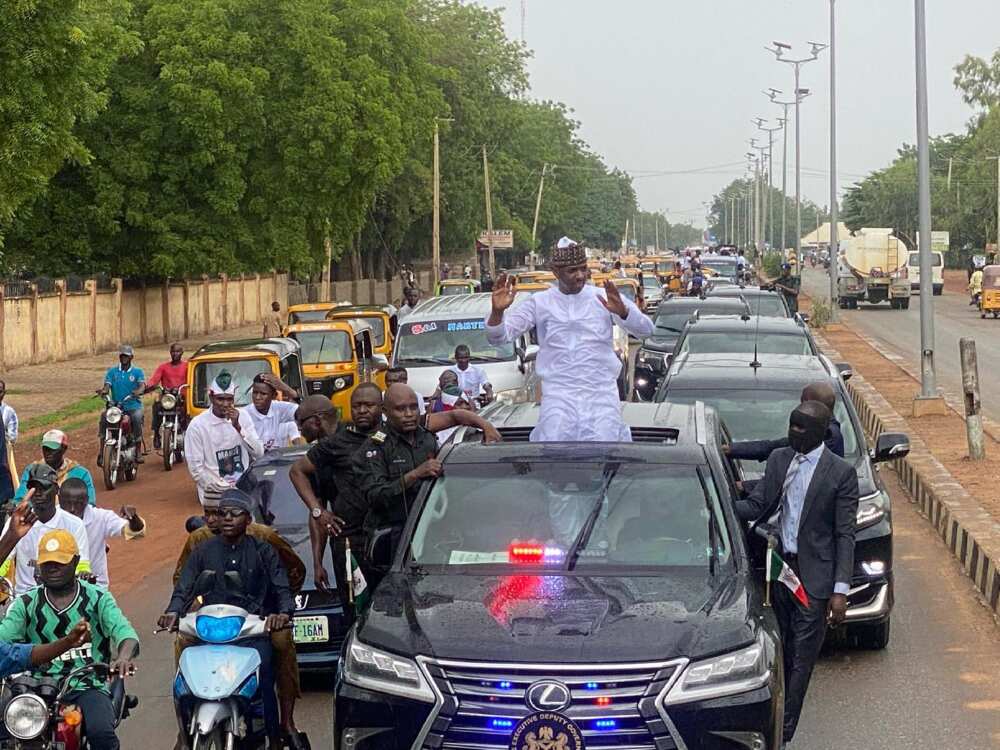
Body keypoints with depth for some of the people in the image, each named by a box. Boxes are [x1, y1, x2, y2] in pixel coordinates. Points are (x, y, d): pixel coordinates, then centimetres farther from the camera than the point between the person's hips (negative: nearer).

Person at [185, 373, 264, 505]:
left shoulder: (242, 416, 6)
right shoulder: (197, 426, -5)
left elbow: (259, 453, -1)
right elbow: (196, 470, -6)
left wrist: (238, 427, -12)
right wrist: (225, 489, -11)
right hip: (215, 494, -4)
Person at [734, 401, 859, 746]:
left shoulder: (840, 473, -10)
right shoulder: (778, 460, 6)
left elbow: (844, 535, -10)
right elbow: (757, 507, 6)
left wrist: (840, 590, -14)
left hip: (814, 578, -5)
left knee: (801, 660, -2)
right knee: (780, 655, 14)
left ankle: (782, 733, 1)